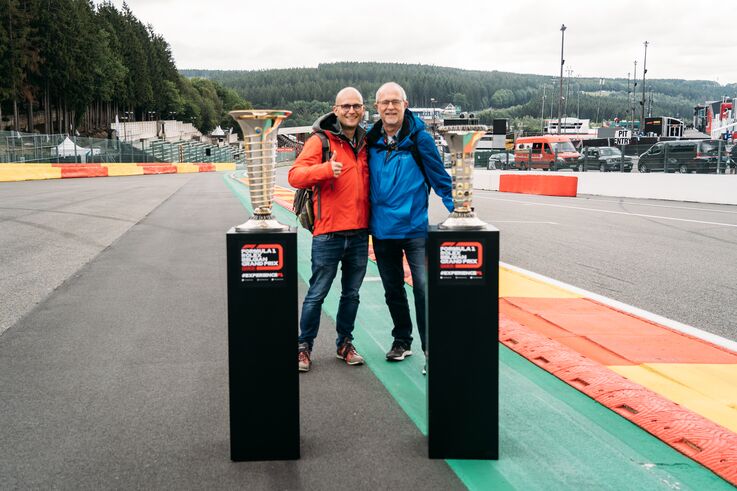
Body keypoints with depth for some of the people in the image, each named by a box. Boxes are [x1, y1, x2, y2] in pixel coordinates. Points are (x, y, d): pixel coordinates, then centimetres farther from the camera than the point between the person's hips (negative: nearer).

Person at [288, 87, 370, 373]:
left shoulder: (366, 143, 12)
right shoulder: (321, 140, -5)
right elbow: (295, 176, -15)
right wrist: (325, 169, -32)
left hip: (359, 234, 5)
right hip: (328, 234, -5)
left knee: (352, 293, 14)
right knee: (317, 294, 2)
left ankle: (345, 343, 28)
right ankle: (304, 346, 15)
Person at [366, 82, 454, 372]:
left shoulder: (419, 138, -6)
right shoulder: (370, 140, 4)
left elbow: (441, 179, -1)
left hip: (416, 228, -4)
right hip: (382, 229, 4)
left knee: (424, 288, -9)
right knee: (393, 290, 15)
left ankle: (431, 348, 0)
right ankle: (402, 341, 32)